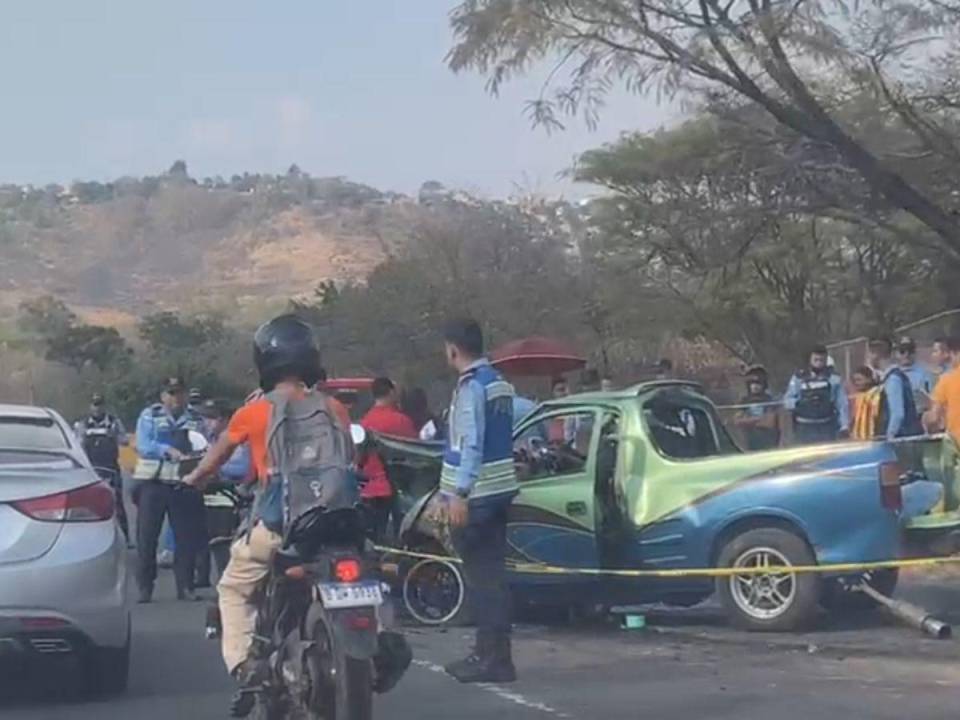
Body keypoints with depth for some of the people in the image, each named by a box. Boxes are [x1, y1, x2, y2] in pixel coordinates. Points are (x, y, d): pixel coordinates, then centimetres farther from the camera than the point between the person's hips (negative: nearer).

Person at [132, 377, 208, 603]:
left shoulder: (196, 420, 12)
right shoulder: (150, 416, 6)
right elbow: (143, 445, -8)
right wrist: (167, 450, -23)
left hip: (184, 485, 2)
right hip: (153, 484, -2)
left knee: (187, 537, 2)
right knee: (147, 536, -2)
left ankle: (185, 586, 10)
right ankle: (145, 587, 3)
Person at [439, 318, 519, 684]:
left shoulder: (472, 387, -14)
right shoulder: (499, 383, 14)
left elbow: (471, 444, -20)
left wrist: (459, 493, -22)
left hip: (477, 494, -9)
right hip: (499, 489, 9)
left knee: (483, 577, -7)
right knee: (489, 574, 13)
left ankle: (495, 658, -5)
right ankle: (489, 652, 20)